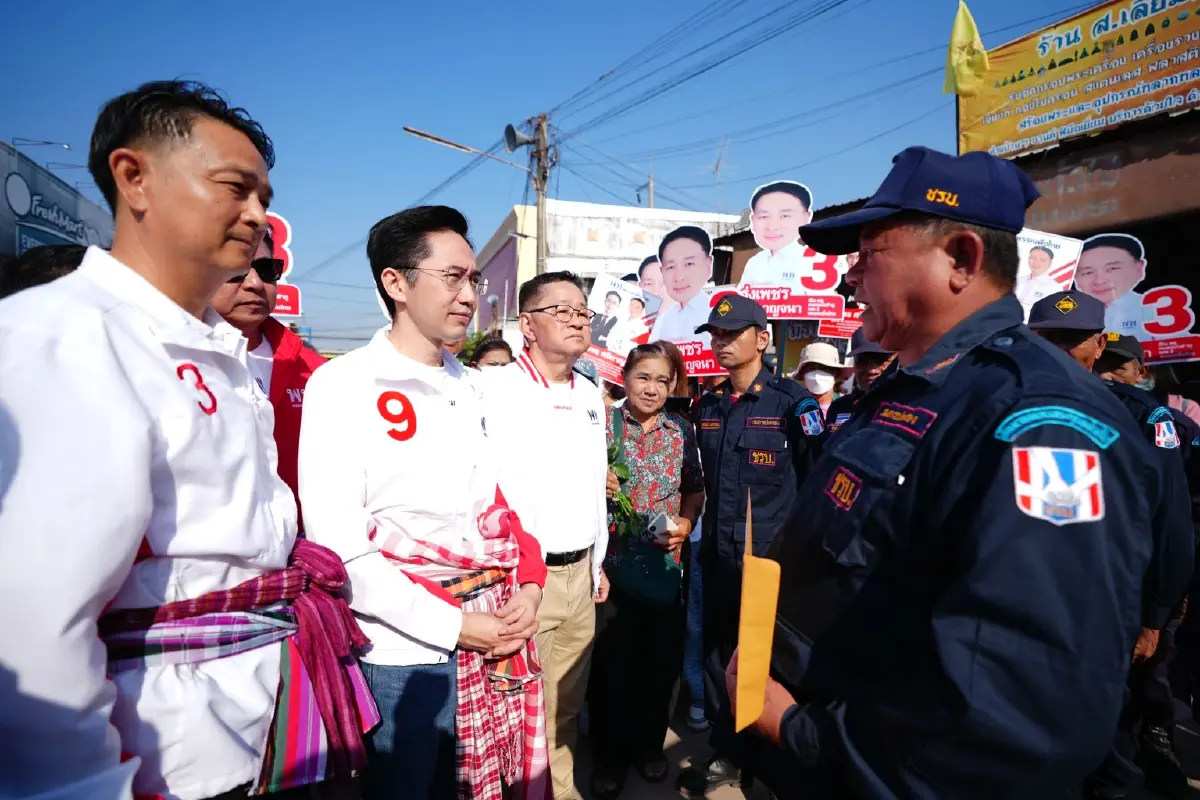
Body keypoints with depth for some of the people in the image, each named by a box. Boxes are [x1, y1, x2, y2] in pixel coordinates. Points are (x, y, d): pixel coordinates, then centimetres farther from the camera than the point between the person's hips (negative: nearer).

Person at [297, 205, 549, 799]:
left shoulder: (473, 387, 9)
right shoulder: (342, 384, -11)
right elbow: (338, 548, -16)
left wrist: (529, 586, -3)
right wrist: (454, 626, -16)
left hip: (497, 635, 6)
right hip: (404, 652, -5)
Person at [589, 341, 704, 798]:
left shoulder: (682, 431, 4)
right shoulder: (602, 423, -5)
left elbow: (695, 490, 12)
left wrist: (686, 522, -5)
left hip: (664, 565, 3)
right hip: (612, 562, -2)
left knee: (661, 661, 13)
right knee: (611, 662, 6)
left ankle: (649, 744, 37)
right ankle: (608, 756, 28)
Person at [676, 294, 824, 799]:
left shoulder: (792, 401, -9)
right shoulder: (706, 406, 7)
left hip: (775, 559, -5)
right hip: (718, 558, 5)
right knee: (718, 657, 14)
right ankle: (727, 754, 35)